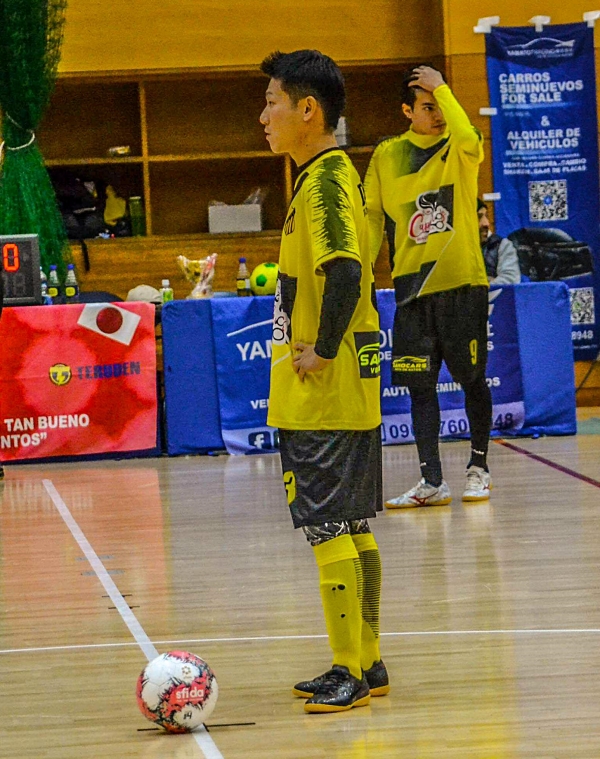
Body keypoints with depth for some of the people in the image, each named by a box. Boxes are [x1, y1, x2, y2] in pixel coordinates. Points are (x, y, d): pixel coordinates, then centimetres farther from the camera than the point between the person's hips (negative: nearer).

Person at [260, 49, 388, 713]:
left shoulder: (324, 181, -16)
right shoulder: (330, 176, 14)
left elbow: (345, 273, -29)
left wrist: (323, 350, -21)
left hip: (322, 401, -10)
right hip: (347, 395, 10)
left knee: (328, 530, -6)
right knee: (351, 528, 13)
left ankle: (350, 672, -1)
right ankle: (365, 665, 20)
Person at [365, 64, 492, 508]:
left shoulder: (460, 148, -1)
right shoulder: (387, 156, 7)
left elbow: (469, 140, -27)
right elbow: (372, 217, 12)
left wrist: (442, 89, -20)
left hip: (463, 281, -2)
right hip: (412, 286, 3)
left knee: (473, 379, 5)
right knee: (420, 384, 1)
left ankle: (479, 468, 19)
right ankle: (432, 482, 5)